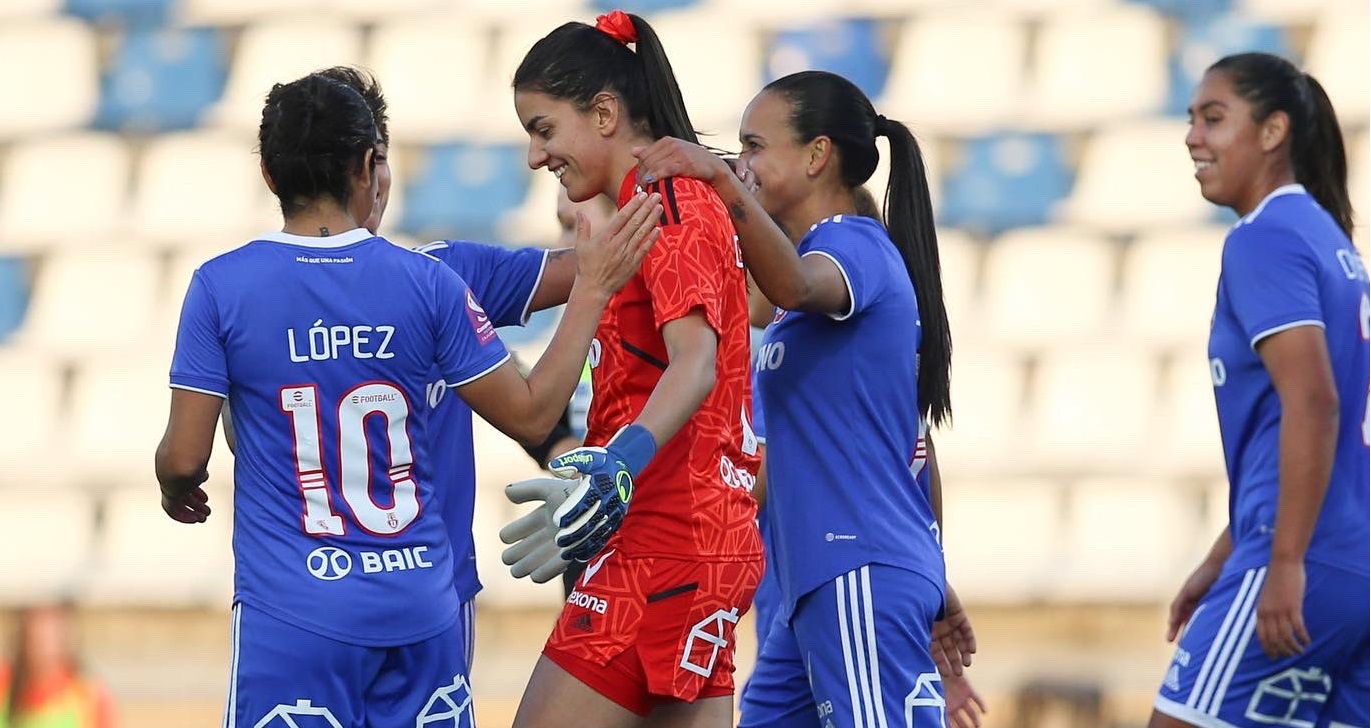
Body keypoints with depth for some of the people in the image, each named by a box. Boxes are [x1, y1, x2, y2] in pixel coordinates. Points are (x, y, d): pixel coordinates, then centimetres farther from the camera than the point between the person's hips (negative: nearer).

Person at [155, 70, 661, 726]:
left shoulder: (220, 286, -5)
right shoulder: (428, 282, -1)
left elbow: (184, 457, -3)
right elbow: (531, 413, 6)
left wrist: (176, 491, 21)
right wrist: (592, 289, 14)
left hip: (293, 619, -2)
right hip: (420, 614, 2)